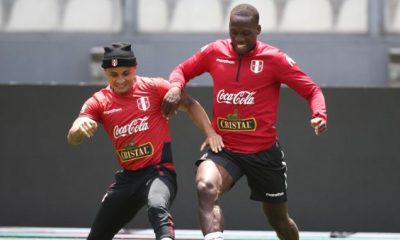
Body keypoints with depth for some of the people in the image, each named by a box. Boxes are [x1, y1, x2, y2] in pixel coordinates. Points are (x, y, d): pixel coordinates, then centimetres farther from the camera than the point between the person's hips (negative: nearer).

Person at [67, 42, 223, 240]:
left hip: (159, 171, -5)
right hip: (127, 177, 5)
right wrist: (80, 128, -34)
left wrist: (210, 133, -14)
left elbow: (189, 105, 2)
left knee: (157, 207, -39)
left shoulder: (154, 88, -4)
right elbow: (73, 139, -9)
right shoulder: (99, 102, 2)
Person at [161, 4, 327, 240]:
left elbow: (312, 90, -5)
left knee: (279, 220, 15)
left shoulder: (274, 59, -9)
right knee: (205, 188, -33)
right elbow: (182, 70, 14)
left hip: (264, 152, -1)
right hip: (224, 148, 1)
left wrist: (319, 116, -25)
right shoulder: (214, 52, -1)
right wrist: (176, 86, -9)